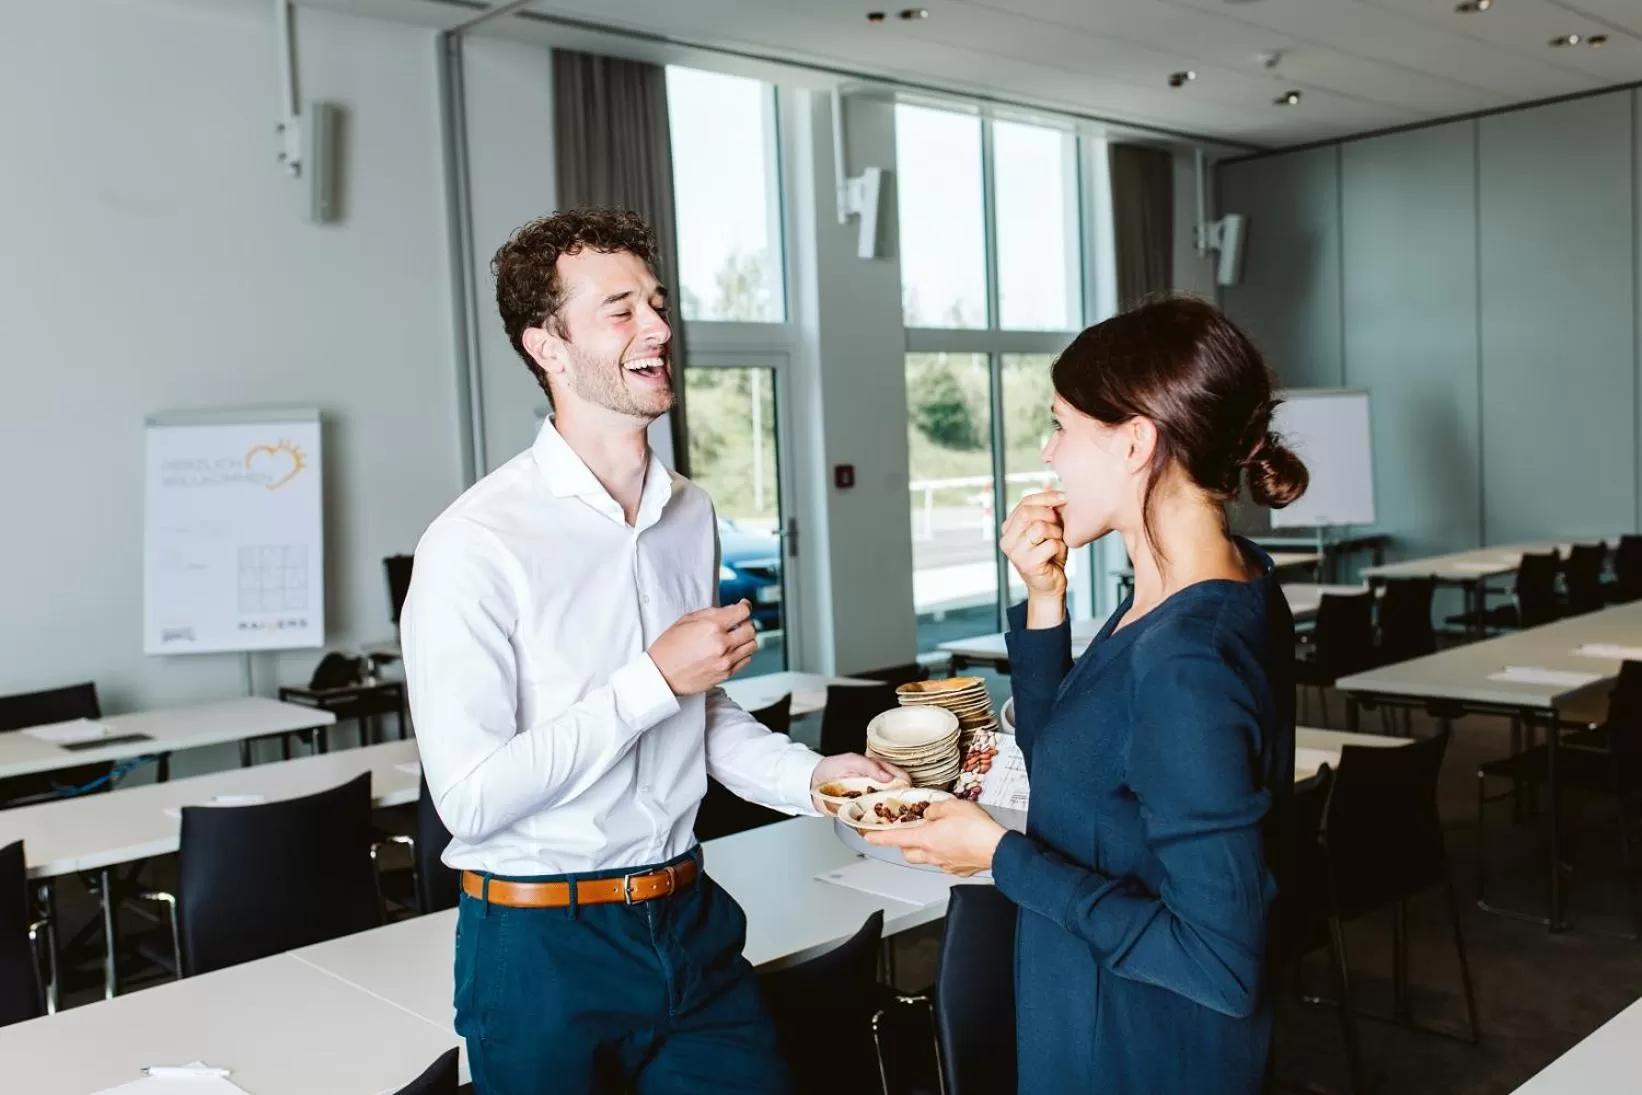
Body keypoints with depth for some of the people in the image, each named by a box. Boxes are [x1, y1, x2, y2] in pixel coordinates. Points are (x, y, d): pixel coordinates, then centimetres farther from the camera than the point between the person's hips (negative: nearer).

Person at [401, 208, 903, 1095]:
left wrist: (810, 776, -1)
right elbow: (470, 798, -22)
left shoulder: (690, 514, 4)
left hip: (688, 919, 6)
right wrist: (655, 679, -20)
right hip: (543, 947, -5)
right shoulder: (475, 544, -19)